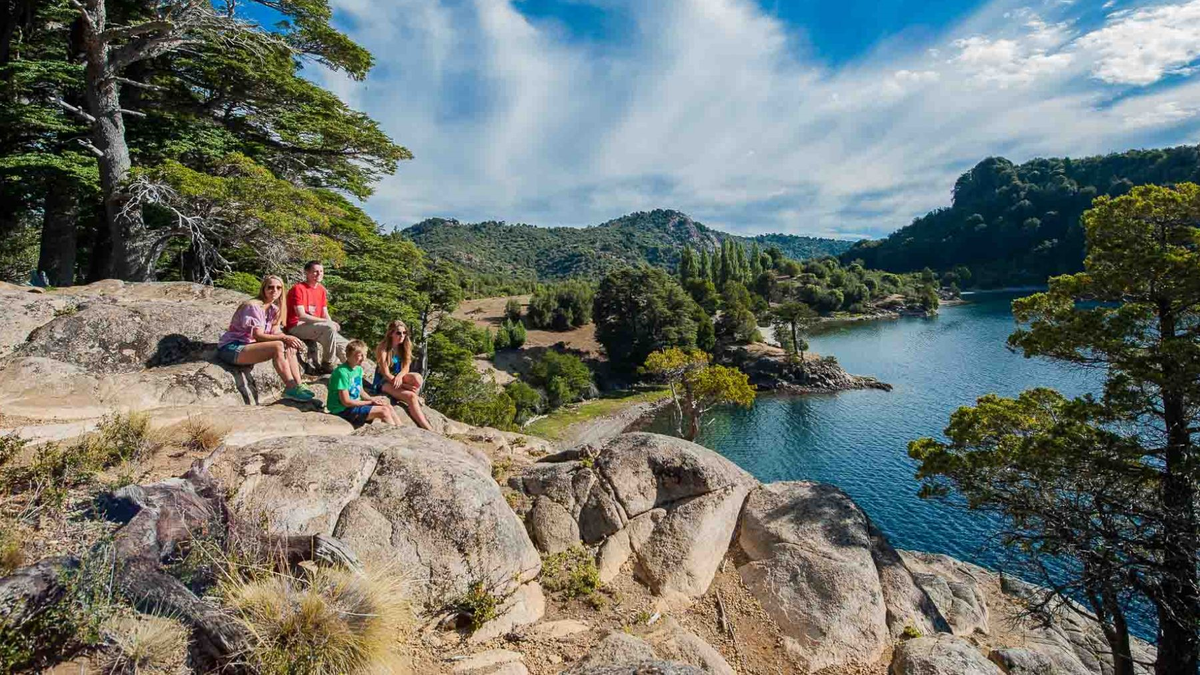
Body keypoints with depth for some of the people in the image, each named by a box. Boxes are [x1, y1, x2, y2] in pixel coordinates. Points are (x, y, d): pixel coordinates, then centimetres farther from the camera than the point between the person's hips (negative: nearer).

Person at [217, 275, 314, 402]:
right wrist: (284, 337, -25)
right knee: (277, 346, -28)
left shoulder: (273, 309, 10)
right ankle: (291, 388, -28)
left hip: (249, 345, 8)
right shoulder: (253, 306, -16)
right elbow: (258, 336, -21)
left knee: (290, 348, -7)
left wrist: (290, 340, -18)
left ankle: (298, 386, -15)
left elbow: (275, 333, 2)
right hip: (232, 348, -8)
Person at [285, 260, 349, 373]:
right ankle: (327, 365, -21)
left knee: (344, 344, -5)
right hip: (296, 327, -7)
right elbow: (301, 316, -20)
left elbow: (325, 314, 12)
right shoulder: (298, 289, -11)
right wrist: (327, 322, -25)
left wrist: (332, 324, -11)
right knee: (329, 328, -32)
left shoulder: (321, 289, 12)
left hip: (313, 326, 8)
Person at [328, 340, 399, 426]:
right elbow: (346, 402, -20)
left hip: (355, 404, 8)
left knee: (388, 406, -5)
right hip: (343, 410, -8)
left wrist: (372, 399, -6)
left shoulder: (359, 369, 7)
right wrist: (370, 402, -15)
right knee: (384, 411, -17)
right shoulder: (342, 372, -20)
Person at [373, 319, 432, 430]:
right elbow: (386, 374, -19)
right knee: (411, 397, -27)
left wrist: (399, 376, -28)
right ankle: (428, 428, -26)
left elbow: (406, 368, -4)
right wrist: (406, 386, -24)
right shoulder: (382, 348, -18)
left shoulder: (405, 346, -1)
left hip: (398, 377, 5)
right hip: (384, 382, -5)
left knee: (417, 378, -30)